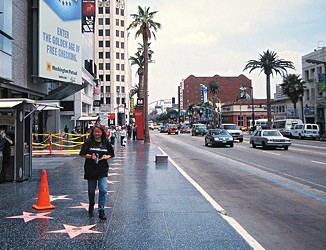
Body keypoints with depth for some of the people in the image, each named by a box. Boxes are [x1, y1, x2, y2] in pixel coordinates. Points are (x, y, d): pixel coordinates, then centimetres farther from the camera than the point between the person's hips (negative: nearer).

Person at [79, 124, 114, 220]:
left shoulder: (106, 143, 6)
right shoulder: (89, 142, 0)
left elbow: (111, 154, 14)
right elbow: (82, 154, 0)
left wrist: (107, 157, -6)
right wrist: (90, 156, -17)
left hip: (103, 170, 1)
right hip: (91, 169, 0)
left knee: (103, 190, -10)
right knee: (91, 190, 11)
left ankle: (101, 211, 0)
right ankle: (91, 205, 41)